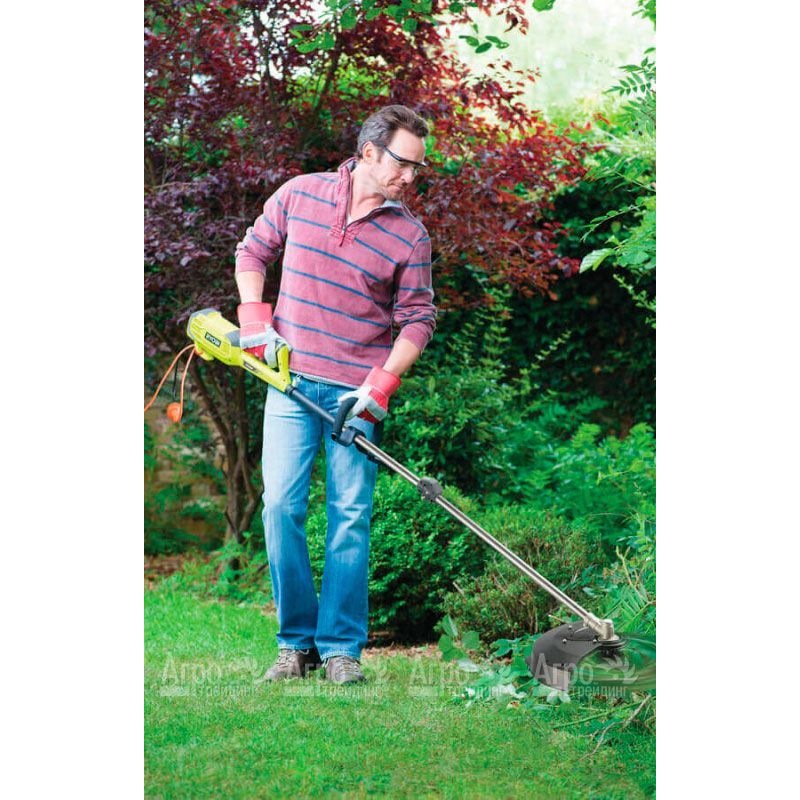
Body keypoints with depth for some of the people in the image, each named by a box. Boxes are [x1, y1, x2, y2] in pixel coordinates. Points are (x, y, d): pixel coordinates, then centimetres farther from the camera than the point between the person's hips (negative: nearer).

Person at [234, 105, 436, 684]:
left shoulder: (410, 235, -2)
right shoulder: (300, 195, 2)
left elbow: (417, 318, 1)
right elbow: (253, 251, 15)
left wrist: (384, 382, -12)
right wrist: (254, 318, 2)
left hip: (358, 391, -1)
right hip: (291, 378, 1)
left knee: (350, 517, -3)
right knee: (282, 506, -4)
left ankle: (341, 648, 5)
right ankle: (296, 642, 7)